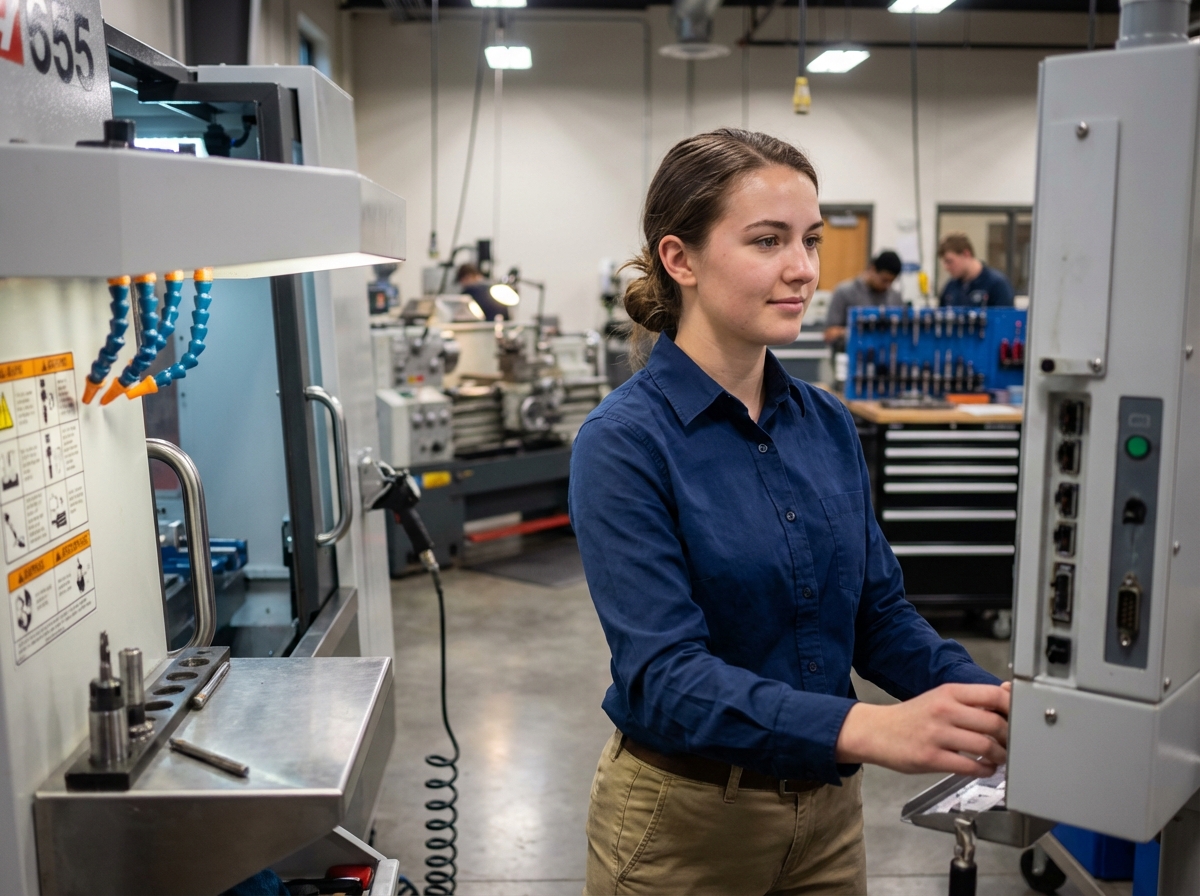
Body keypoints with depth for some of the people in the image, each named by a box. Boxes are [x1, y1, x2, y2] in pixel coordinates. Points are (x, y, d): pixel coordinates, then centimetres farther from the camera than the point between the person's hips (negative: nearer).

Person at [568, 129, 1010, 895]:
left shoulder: (828, 426, 0)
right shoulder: (625, 444, -19)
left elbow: (880, 611, 3)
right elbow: (664, 676, -27)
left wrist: (987, 699, -15)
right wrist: (865, 728, -39)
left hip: (830, 806, 6)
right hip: (684, 818, -5)